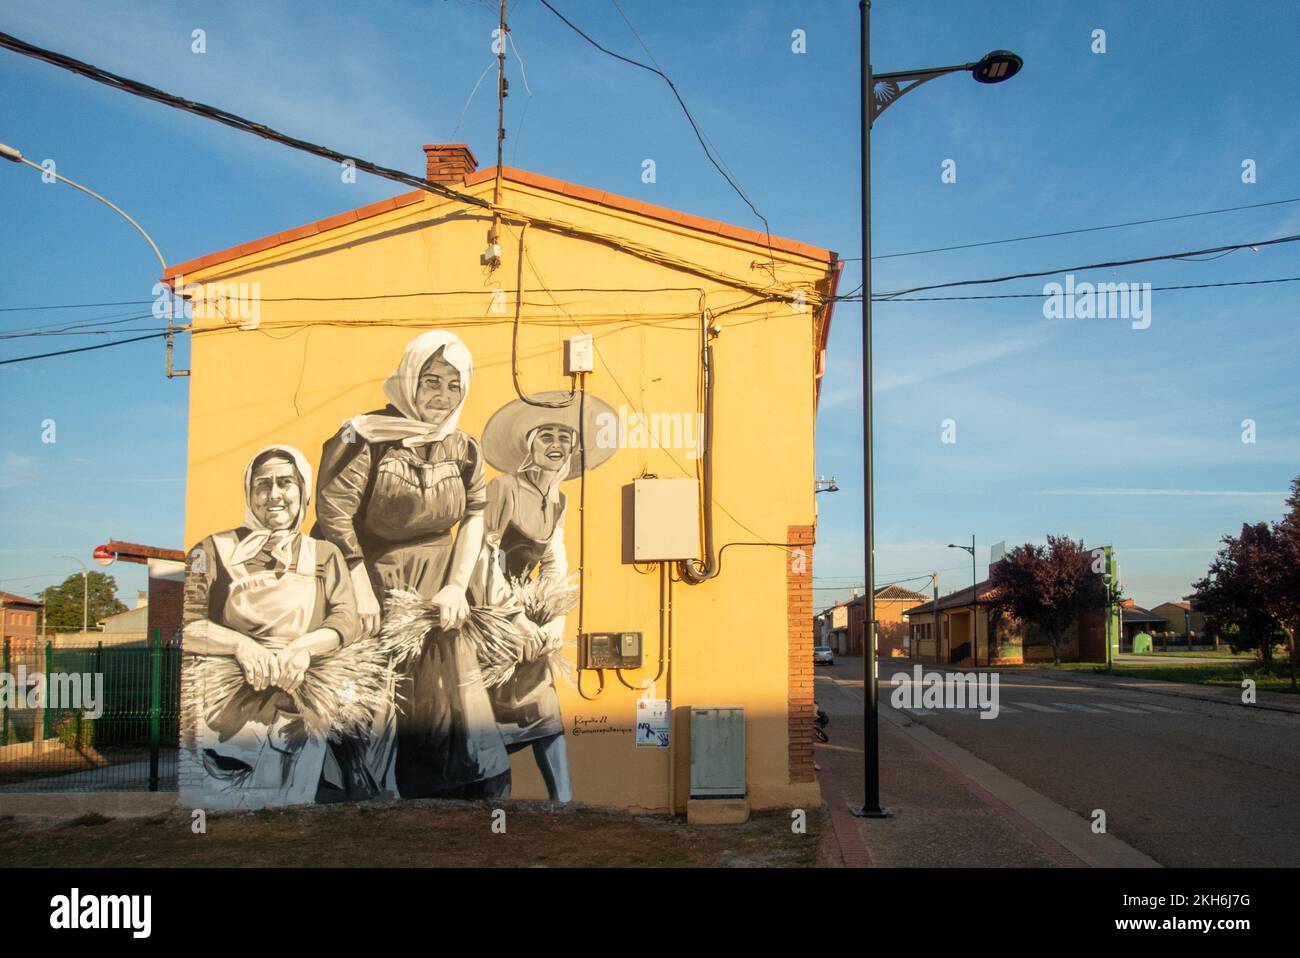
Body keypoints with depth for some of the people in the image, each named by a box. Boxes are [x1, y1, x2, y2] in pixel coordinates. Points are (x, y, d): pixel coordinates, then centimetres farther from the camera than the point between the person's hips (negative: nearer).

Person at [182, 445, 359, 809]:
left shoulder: (325, 555, 20)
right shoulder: (215, 550, 15)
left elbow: (347, 618, 6)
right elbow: (186, 622, 3)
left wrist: (305, 646, -12)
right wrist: (240, 644, -12)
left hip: (298, 713, 1)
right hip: (226, 707, -1)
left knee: (286, 799, -17)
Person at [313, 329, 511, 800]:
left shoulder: (462, 448, 3)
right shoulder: (366, 438, -12)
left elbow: (475, 513, 5)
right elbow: (334, 516, -14)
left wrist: (457, 586, -5)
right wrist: (361, 593, -17)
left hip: (433, 596, 4)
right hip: (374, 587, -4)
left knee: (449, 716, 8)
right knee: (370, 714, 0)